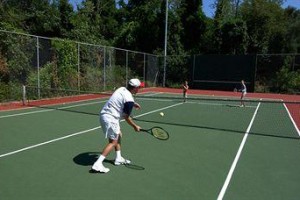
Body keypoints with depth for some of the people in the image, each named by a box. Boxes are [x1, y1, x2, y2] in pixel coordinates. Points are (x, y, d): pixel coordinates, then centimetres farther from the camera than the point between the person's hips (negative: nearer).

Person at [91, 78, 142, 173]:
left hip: (104, 114, 10)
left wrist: (133, 104, 20)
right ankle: (97, 164, -5)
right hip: (110, 118, -10)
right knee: (113, 142, -2)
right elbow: (126, 117, -11)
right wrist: (135, 126, 3)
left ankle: (118, 159, 31)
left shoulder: (122, 89, 6)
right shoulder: (129, 99, -19)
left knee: (119, 135, 21)